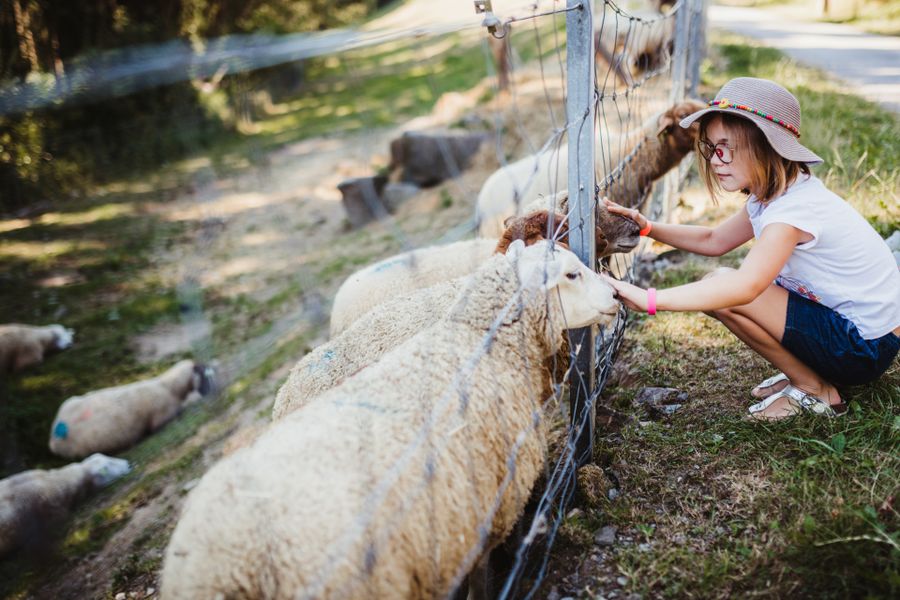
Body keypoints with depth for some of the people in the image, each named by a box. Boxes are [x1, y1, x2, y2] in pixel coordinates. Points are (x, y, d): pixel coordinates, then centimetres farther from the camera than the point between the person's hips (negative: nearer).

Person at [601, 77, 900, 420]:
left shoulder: (794, 209, -27)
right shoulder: (771, 195, 3)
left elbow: (744, 287, -43)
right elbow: (714, 240, 13)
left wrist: (650, 299, -47)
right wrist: (647, 228, -1)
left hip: (866, 348, -9)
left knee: (721, 292, -22)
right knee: (718, 285, 8)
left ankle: (813, 390, -4)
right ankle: (803, 371, 11)